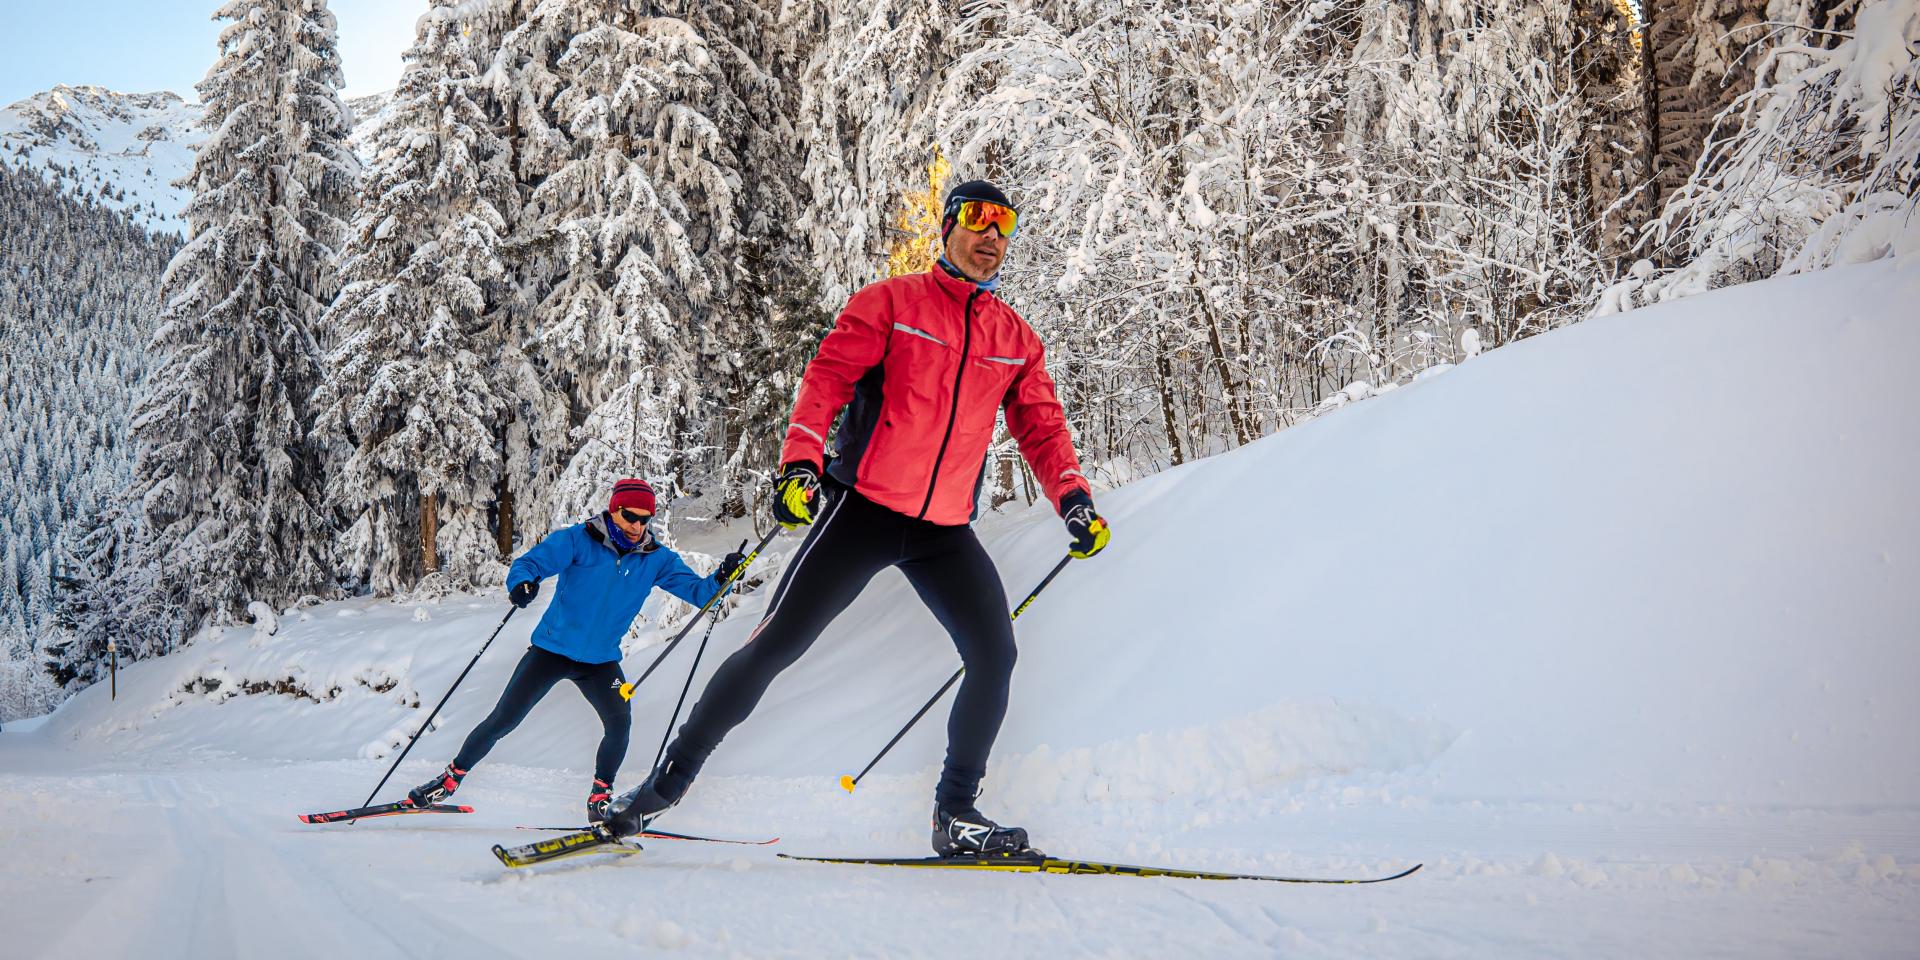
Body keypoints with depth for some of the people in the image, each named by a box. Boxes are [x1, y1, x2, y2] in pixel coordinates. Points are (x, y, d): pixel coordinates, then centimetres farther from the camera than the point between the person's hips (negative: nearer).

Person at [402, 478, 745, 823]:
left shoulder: (656, 559, -4)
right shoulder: (578, 540, -14)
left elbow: (697, 591, -4)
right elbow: (530, 562, -19)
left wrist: (720, 579, -26)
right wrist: (522, 583, -42)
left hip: (601, 661, 2)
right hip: (552, 649, -2)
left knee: (619, 722, -20)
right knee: (503, 720, 0)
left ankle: (600, 797, 2)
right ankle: (452, 777, 23)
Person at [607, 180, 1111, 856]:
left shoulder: (1016, 339, 13)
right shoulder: (892, 302, 0)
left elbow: (1041, 426, 13)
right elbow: (828, 376, -8)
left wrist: (1073, 498, -3)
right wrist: (800, 460, -23)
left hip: (946, 531, 5)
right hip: (864, 511, -4)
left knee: (994, 656, -4)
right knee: (777, 644, -6)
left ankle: (956, 813, 12)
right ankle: (669, 780, 7)